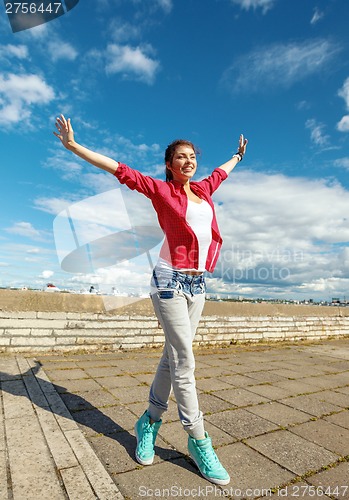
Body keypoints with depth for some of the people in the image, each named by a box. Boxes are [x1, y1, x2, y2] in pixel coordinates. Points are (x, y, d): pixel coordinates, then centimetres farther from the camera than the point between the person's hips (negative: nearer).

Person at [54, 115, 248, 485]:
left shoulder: (203, 189, 16)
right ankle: (198, 441, 12)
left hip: (198, 284, 7)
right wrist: (73, 146, -1)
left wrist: (238, 155, 54)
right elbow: (119, 170, 0)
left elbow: (221, 172, 37)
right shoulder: (161, 190, 1)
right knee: (184, 360, -4)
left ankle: (150, 421, 29)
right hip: (170, 280, -6)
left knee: (173, 357, 12)